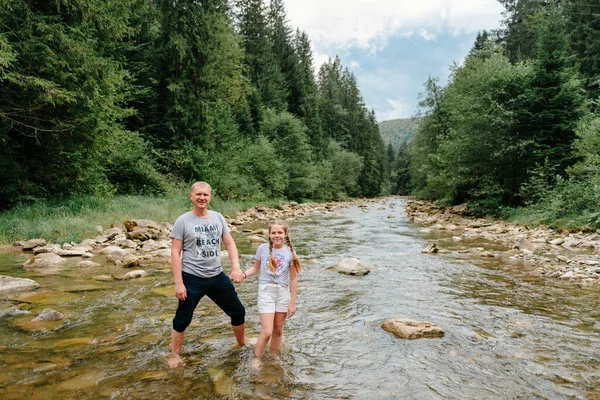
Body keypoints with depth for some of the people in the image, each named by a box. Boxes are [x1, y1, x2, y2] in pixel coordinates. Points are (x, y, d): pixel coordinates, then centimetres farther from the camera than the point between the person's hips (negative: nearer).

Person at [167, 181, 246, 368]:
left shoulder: (218, 218, 2)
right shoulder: (183, 221, -9)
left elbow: (230, 243, 4)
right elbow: (175, 253, -9)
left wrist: (236, 267, -11)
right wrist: (179, 283, -13)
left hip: (218, 277, 4)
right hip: (192, 279, -4)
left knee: (238, 311, 14)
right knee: (182, 319, 7)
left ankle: (242, 343, 39)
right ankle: (174, 354, 31)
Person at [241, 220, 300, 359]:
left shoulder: (290, 252, -5)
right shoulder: (263, 248, -6)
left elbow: (293, 279, -1)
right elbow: (255, 268, 7)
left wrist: (292, 302, 1)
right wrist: (244, 274, -14)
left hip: (283, 293, 2)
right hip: (266, 292, -2)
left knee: (278, 330, 14)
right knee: (267, 332, -6)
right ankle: (256, 360, 12)